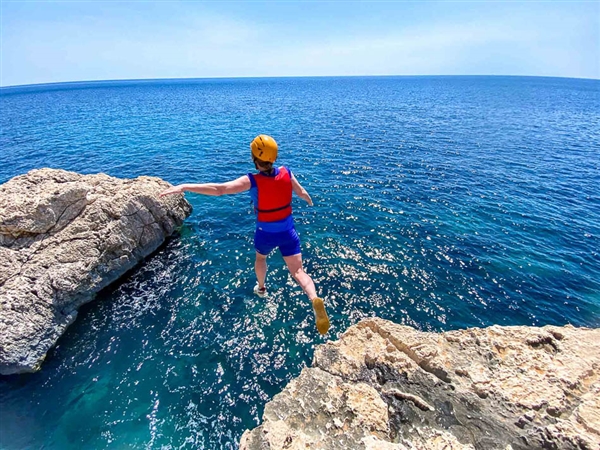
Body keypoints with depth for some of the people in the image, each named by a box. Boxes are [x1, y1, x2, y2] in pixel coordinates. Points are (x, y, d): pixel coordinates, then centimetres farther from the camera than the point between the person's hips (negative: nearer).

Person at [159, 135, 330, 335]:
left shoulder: (252, 181, -22)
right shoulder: (286, 173, -10)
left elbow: (219, 189, -31)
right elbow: (301, 192, 5)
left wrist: (184, 187, -30)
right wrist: (310, 201, 29)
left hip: (266, 233, -1)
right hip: (288, 231, 2)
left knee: (260, 257, 32)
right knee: (298, 271, 7)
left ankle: (261, 288, 54)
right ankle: (315, 299, -19)